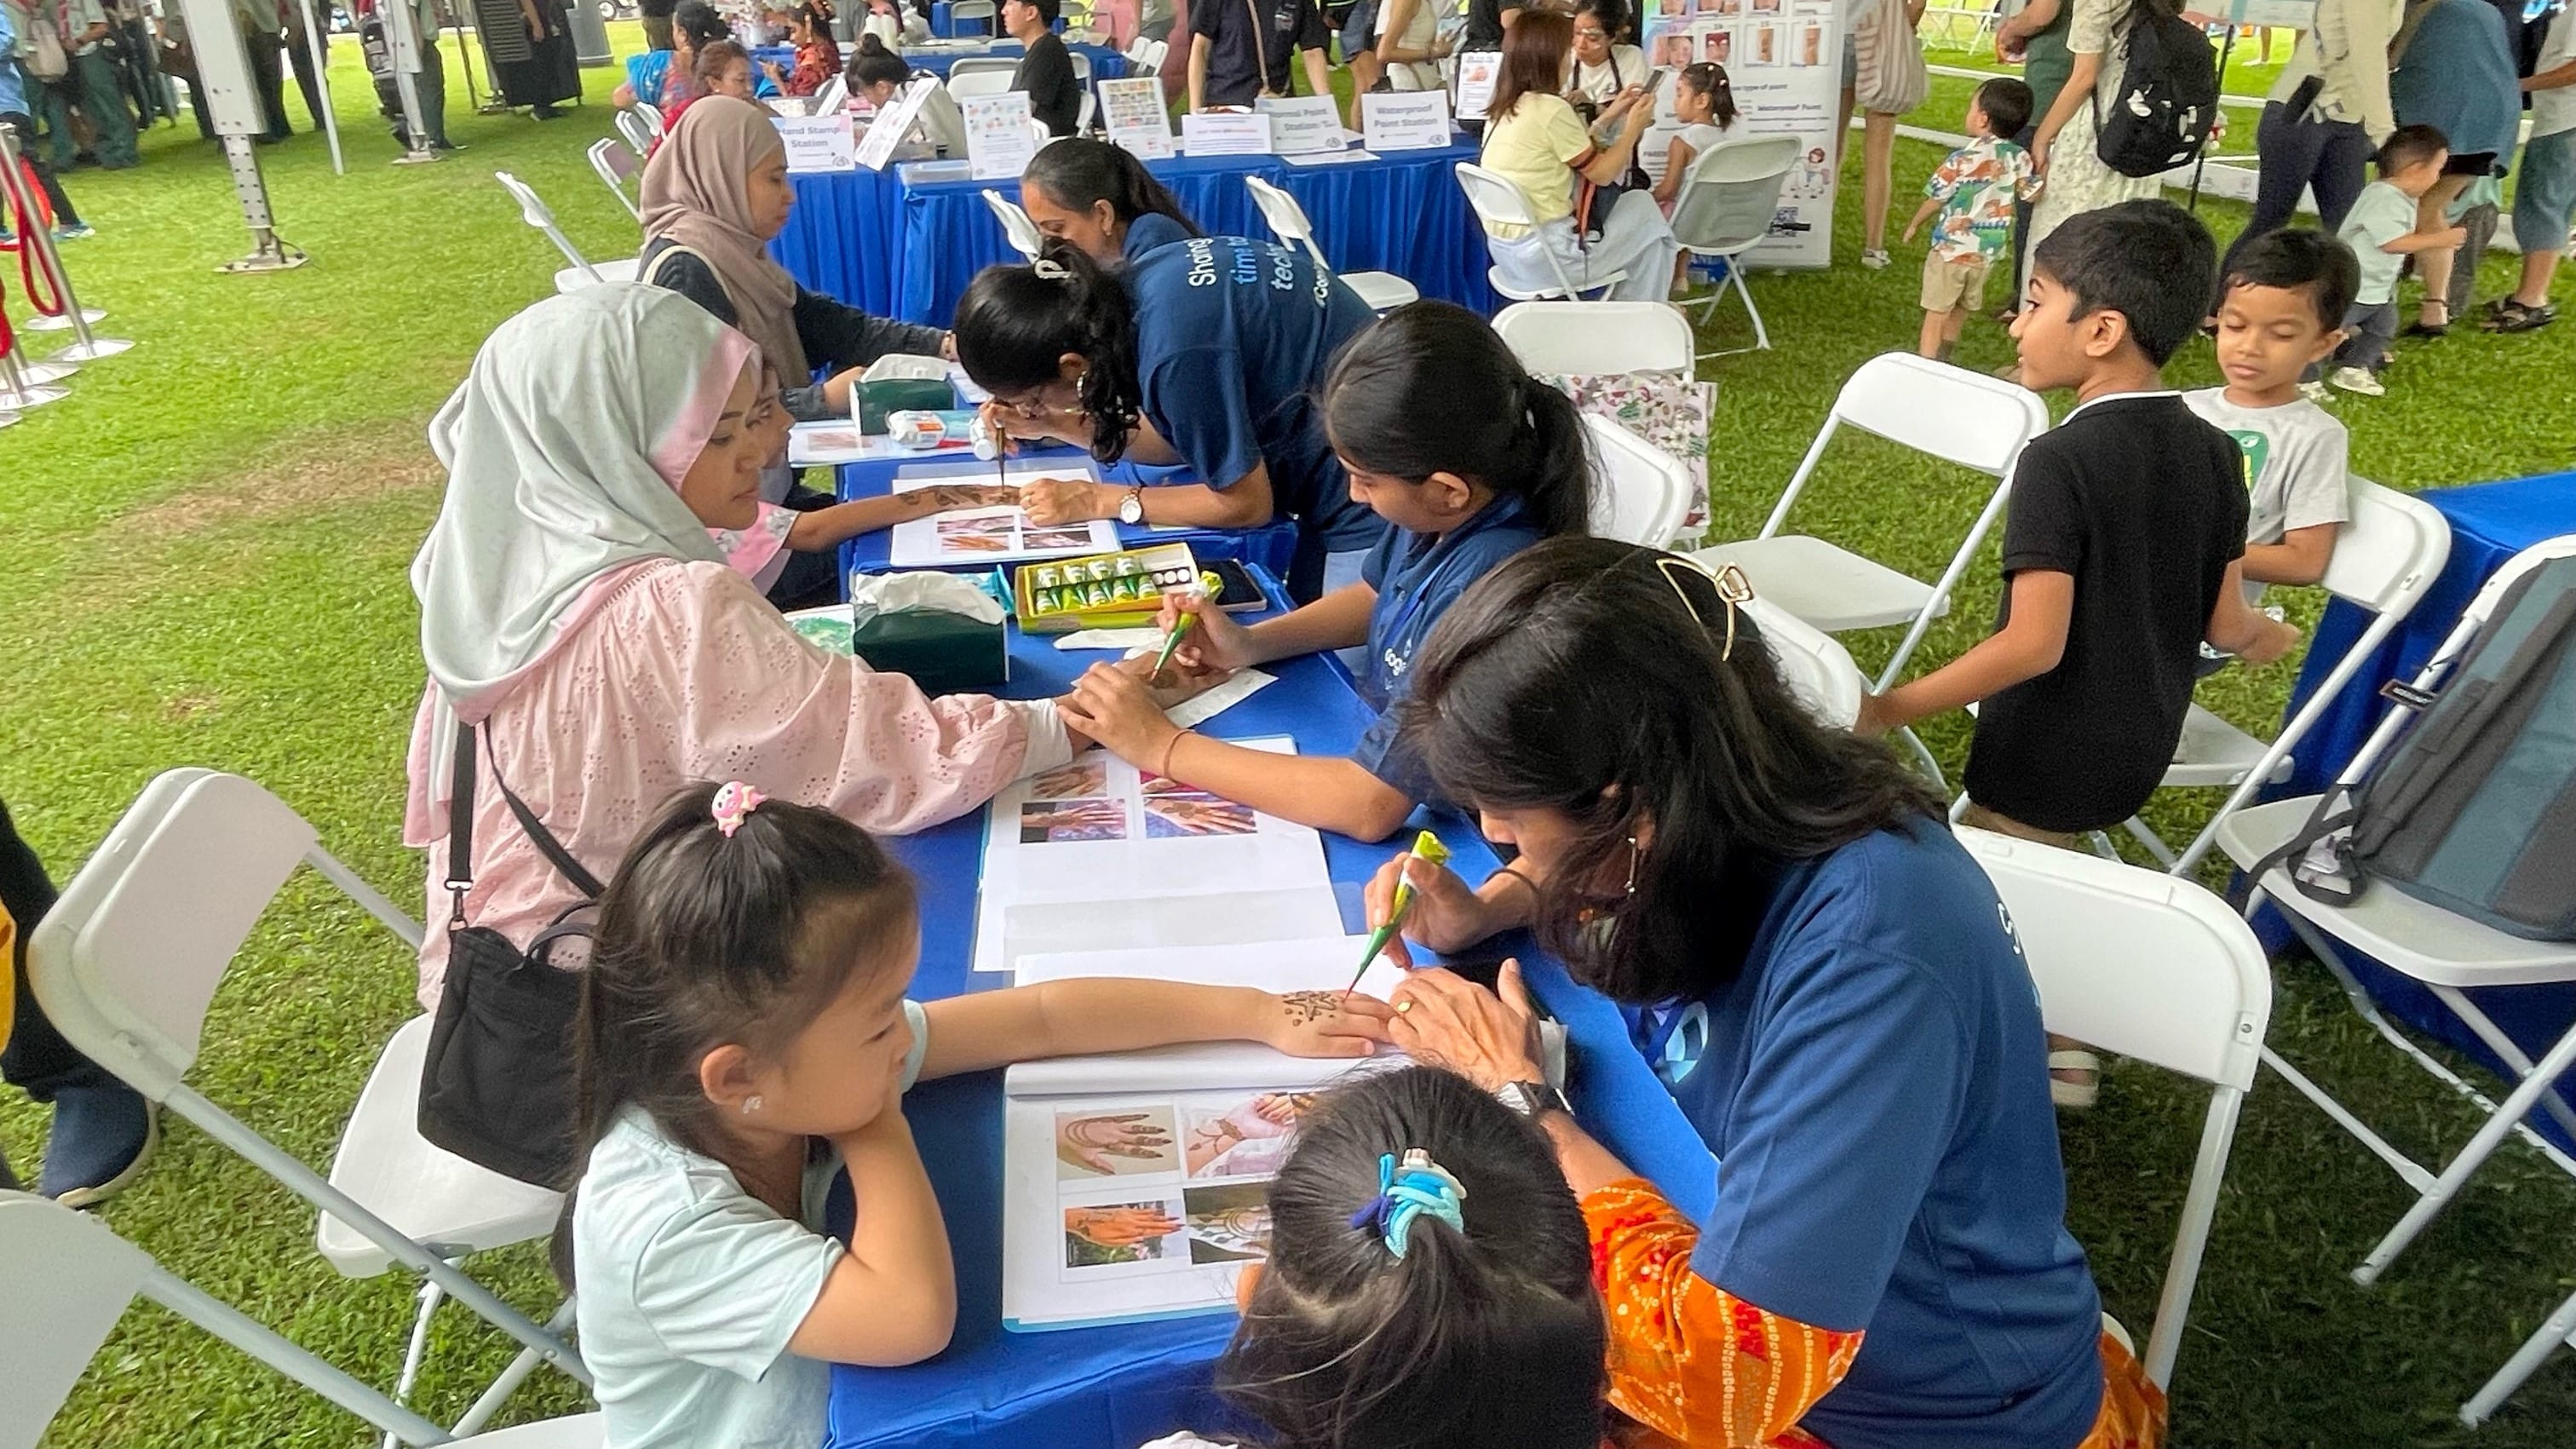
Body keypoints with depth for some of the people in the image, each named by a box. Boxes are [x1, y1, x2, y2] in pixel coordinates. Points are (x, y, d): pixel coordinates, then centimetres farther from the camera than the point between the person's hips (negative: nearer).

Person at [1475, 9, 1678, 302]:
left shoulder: (1502, 110, 7)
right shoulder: (1551, 109, -17)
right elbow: (1601, 173, -6)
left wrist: (1608, 118, 19)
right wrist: (1633, 128, 6)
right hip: (1545, 255, -9)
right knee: (1646, 210, 14)